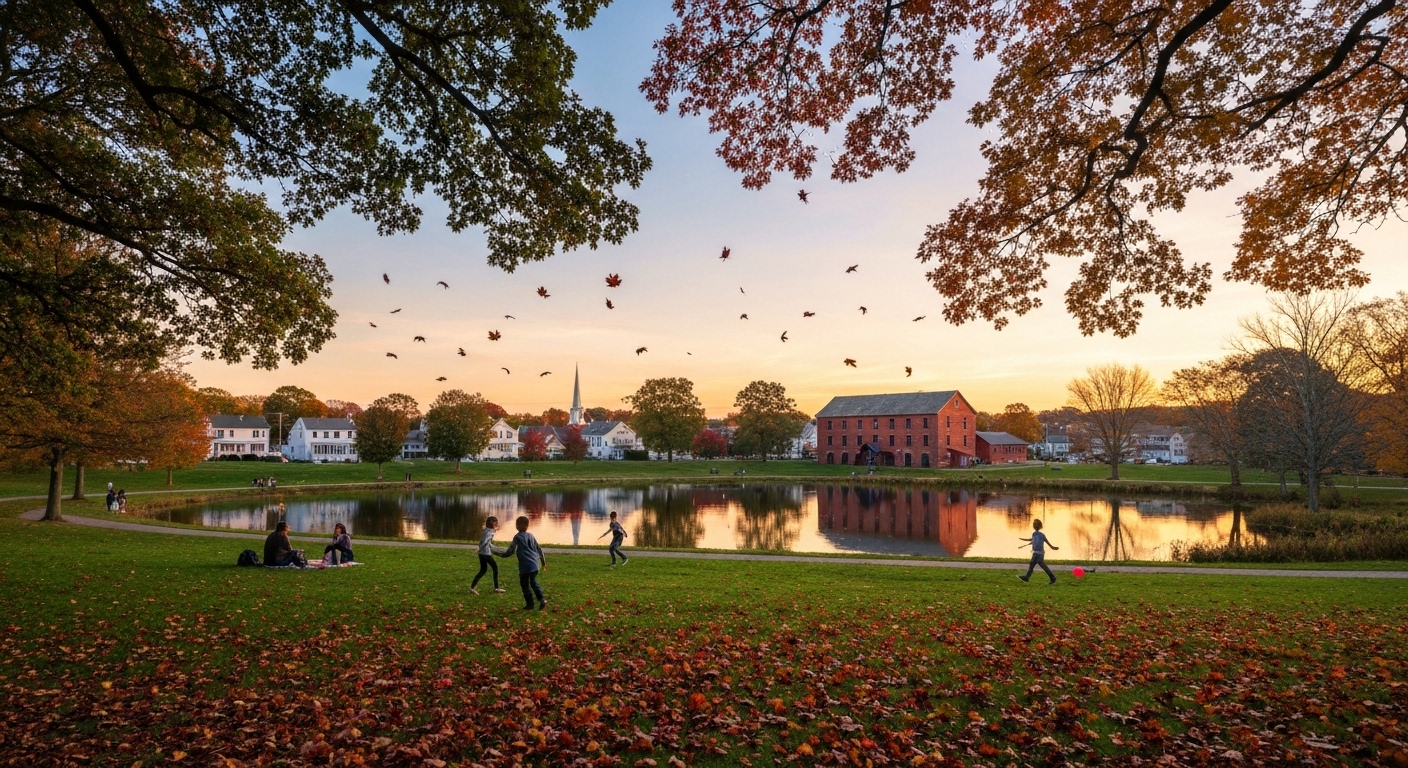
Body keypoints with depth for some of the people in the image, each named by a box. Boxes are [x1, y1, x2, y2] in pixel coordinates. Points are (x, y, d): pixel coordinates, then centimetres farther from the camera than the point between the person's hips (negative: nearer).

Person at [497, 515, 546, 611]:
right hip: (535, 564, 6)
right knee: (533, 582, 19)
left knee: (525, 585, 7)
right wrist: (543, 561, 27)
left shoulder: (517, 537, -5)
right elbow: (539, 549, 17)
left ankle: (530, 604, 10)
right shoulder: (531, 536, 12)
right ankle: (542, 599, 3)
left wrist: (501, 554, 14)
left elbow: (511, 551, -4)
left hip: (525, 565, -6)